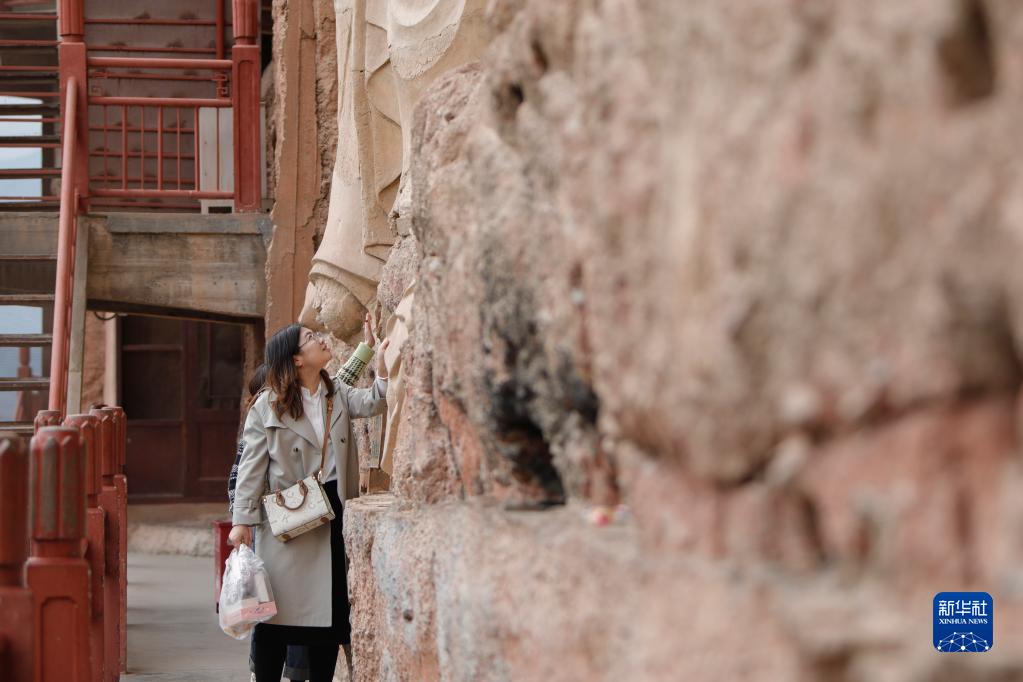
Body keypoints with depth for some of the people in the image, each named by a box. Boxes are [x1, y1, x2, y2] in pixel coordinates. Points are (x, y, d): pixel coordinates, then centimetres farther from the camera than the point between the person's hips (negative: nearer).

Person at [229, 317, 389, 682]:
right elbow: (252, 465, -6)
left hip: (331, 513, 5)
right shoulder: (267, 406, -6)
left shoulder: (337, 393, 9)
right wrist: (242, 519, -11)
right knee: (276, 611, -1)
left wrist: (381, 362, -22)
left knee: (330, 608, 8)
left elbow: (371, 404, -9)